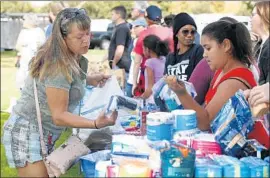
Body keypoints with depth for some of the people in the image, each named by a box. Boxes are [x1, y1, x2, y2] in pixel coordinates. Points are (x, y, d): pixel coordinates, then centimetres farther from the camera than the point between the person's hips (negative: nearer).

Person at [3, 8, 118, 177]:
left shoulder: (73, 59, 3)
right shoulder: (59, 65, -25)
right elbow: (59, 116, -25)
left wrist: (89, 79, 13)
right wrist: (96, 124, -34)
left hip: (44, 135, 10)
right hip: (28, 133, -10)